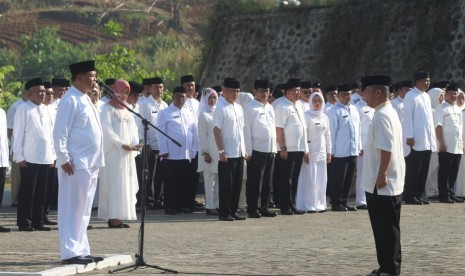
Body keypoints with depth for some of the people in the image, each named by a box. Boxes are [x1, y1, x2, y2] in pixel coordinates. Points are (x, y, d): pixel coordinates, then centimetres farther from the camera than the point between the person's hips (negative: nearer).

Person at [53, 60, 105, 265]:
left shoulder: (85, 99, 18)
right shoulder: (70, 100, -11)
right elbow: (60, 132, -16)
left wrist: (98, 160, 19)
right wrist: (64, 159, -20)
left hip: (90, 164, 9)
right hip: (76, 164, -9)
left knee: (84, 209, 12)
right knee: (73, 208, -7)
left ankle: (80, 250, 18)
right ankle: (70, 252, -5)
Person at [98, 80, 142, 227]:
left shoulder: (127, 109, 17)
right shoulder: (108, 108, -4)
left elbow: (133, 127, 13)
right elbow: (107, 130, -11)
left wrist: (135, 143, -6)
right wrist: (121, 144, -19)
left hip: (127, 153, 7)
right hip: (113, 152, -7)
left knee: (126, 184, 5)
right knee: (115, 184, -10)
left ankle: (119, 216, 7)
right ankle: (113, 217, -10)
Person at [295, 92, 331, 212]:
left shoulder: (324, 117, 13)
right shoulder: (306, 115, -4)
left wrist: (329, 152, 13)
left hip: (321, 152, 6)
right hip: (310, 151, -6)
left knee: (321, 179, 6)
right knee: (310, 179, -8)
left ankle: (319, 204, 11)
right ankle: (309, 205, -6)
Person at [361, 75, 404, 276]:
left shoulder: (382, 116, -17)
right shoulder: (388, 113, 15)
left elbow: (386, 149, -25)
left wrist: (381, 175, -23)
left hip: (382, 184, -10)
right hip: (388, 183, 10)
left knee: (386, 228, -4)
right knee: (386, 228, 14)